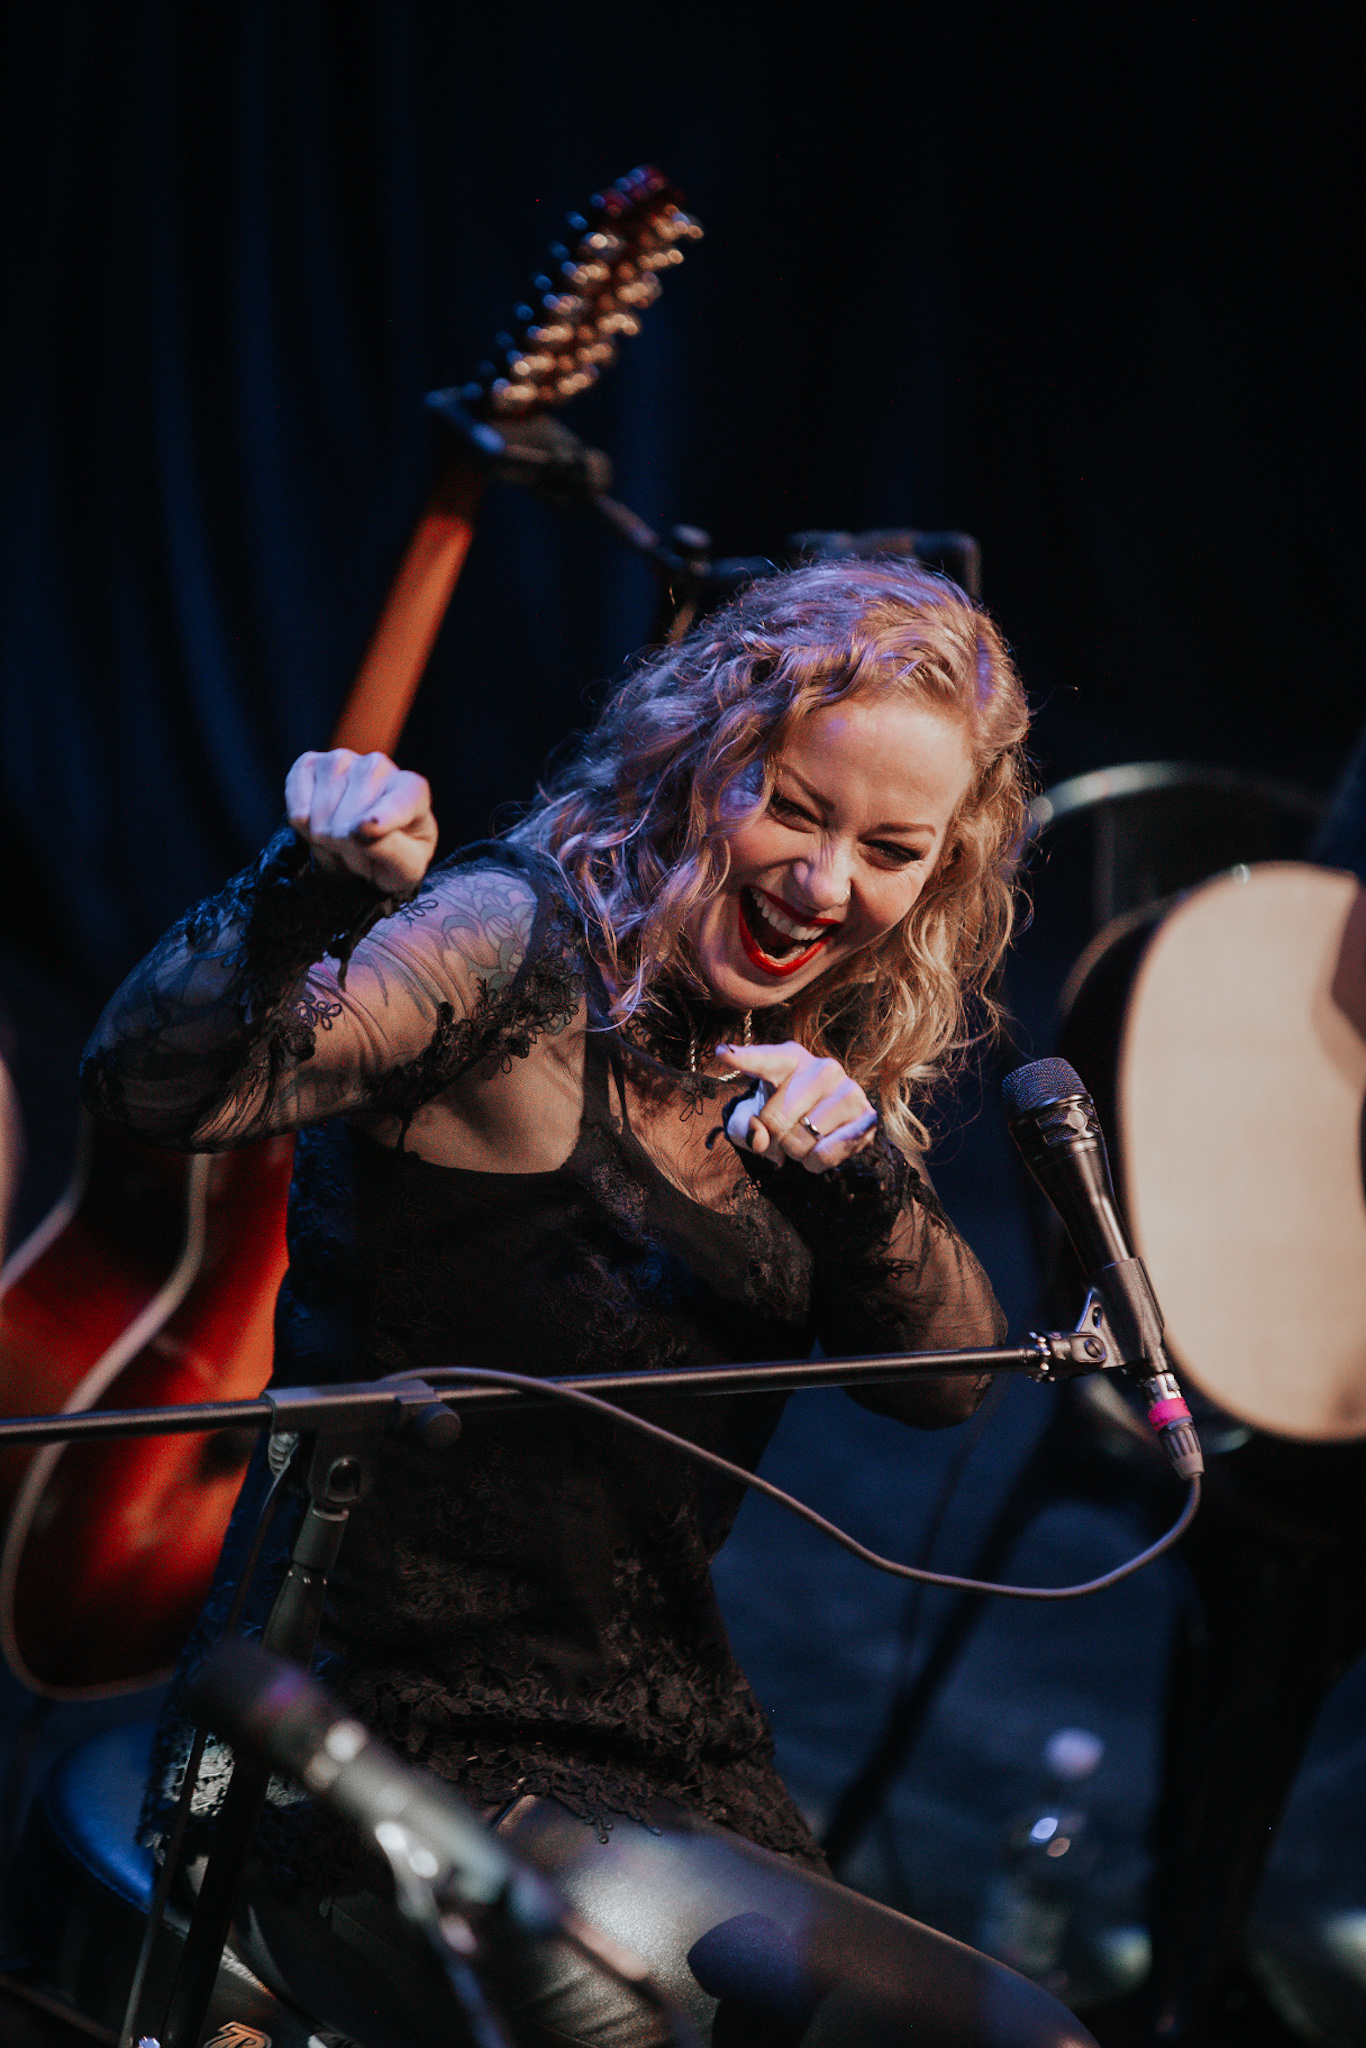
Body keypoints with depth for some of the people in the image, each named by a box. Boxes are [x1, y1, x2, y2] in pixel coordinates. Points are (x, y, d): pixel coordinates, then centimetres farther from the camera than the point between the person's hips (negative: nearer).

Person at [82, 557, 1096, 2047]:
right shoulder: (525, 950, -12)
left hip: (669, 1768, 8)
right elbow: (160, 1086, -27)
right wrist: (309, 894, -46)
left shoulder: (806, 1052, 10)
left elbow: (946, 1381, 3)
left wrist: (866, 1181, -16)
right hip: (387, 1759, -8)